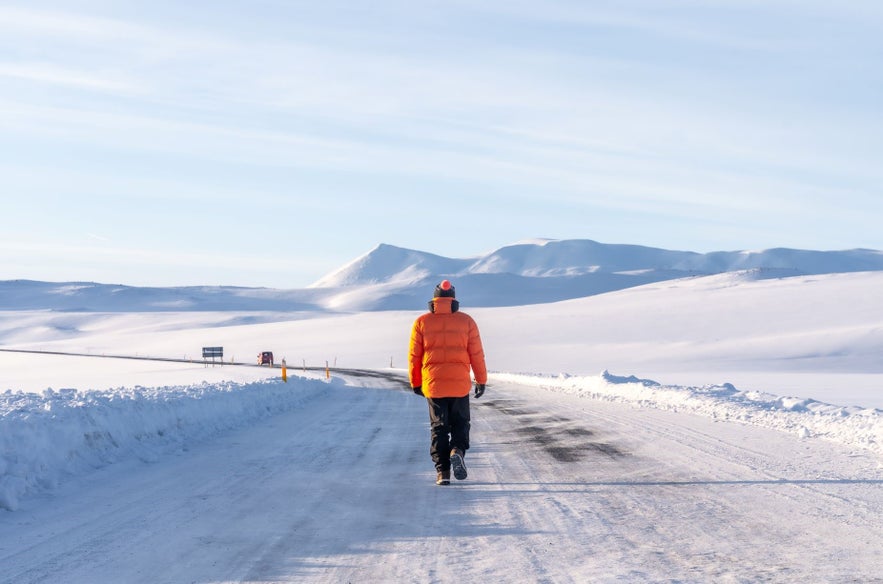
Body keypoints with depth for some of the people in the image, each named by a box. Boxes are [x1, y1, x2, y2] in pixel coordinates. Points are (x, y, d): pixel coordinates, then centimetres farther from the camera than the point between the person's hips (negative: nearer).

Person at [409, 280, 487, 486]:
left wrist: (415, 383, 14)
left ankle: (442, 470, 1)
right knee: (460, 422, 15)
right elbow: (476, 354, 1)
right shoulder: (466, 321, 1)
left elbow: (414, 356, 3)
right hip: (460, 384, 0)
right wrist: (481, 381, 9)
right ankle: (458, 450, -13)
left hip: (433, 384, 0)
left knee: (439, 426, 9)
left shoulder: (422, 322, 2)